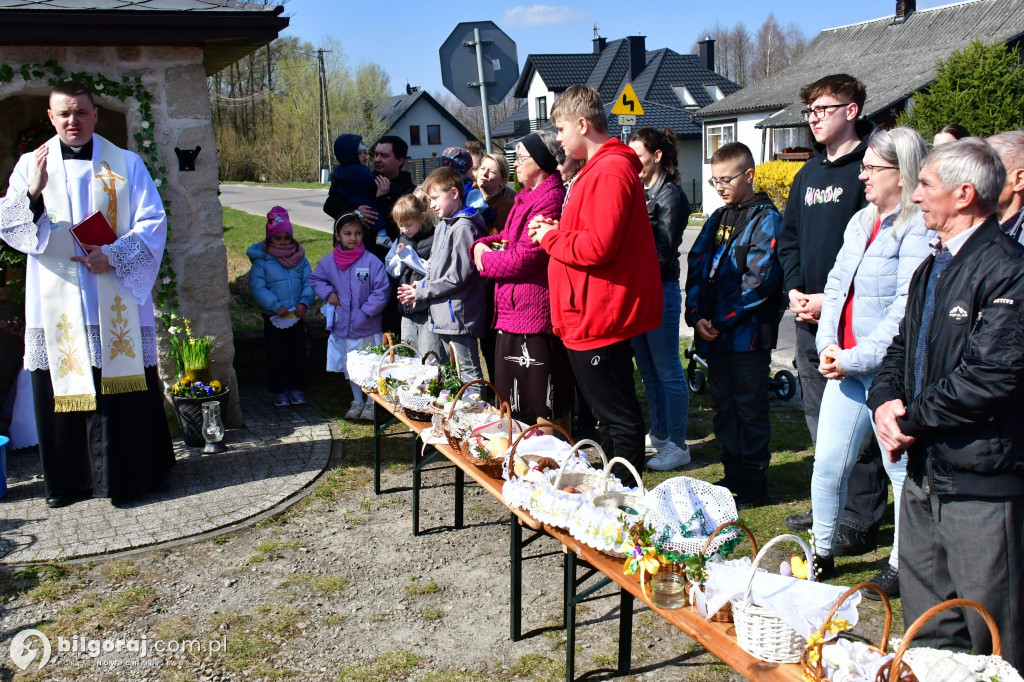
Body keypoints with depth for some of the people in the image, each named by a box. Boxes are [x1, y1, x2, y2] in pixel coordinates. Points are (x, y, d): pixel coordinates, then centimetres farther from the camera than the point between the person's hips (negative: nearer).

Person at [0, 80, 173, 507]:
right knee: (61, 388, 4)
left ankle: (136, 472, 13)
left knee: (124, 384, 2)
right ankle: (69, 480, 16)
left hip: (117, 300, -1)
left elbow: (153, 223, 0)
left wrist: (113, 255, -14)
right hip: (56, 304, 1)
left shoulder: (127, 164, 5)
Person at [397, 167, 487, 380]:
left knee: (469, 371, -5)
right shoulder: (442, 227, 16)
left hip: (458, 314, -10)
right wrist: (421, 286, 3)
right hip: (442, 314, 10)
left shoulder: (464, 227, -14)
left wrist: (422, 290, -9)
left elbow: (458, 277, -18)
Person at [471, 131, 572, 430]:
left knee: (545, 409, -3)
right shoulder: (526, 197, 16)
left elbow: (524, 257, -22)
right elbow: (508, 236, 24)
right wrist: (482, 244, 2)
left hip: (536, 314, -11)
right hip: (514, 312, 11)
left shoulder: (550, 199, -17)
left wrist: (486, 260, -5)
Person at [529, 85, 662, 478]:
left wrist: (551, 238, -10)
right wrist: (557, 229, 5)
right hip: (594, 317, 11)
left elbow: (598, 246, -26)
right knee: (611, 412, 18)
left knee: (619, 417, -2)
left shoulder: (611, 172, -17)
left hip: (597, 319, -11)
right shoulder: (600, 169, 18)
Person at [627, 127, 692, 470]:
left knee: (668, 371, -1)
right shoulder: (638, 192, 12)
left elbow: (663, 253, -16)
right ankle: (659, 433, 29)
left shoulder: (671, 195, -10)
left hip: (660, 290, -8)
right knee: (648, 369, 16)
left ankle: (677, 446, 7)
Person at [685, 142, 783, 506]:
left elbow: (759, 281, -16)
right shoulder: (717, 219, 14)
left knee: (750, 409, 2)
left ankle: (753, 484, 12)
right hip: (713, 335, 7)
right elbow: (696, 267, 10)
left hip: (748, 334, -7)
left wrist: (722, 321, -15)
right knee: (724, 407, 14)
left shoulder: (765, 219, -7)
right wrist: (697, 316, -4)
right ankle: (732, 475, 26)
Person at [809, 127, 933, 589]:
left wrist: (856, 358, -17)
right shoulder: (861, 221, 14)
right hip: (844, 367, 8)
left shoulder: (918, 228, -13)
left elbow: (908, 308, -18)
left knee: (901, 470, 6)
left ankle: (901, 566, 22)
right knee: (827, 463, 11)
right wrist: (828, 346, 1)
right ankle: (822, 553, 27)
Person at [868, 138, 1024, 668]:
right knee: (927, 625, 21)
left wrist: (913, 417, -13)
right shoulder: (931, 269, 14)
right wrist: (885, 401, -1)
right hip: (925, 470, 9)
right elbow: (903, 346, 19)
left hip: (981, 483, -9)